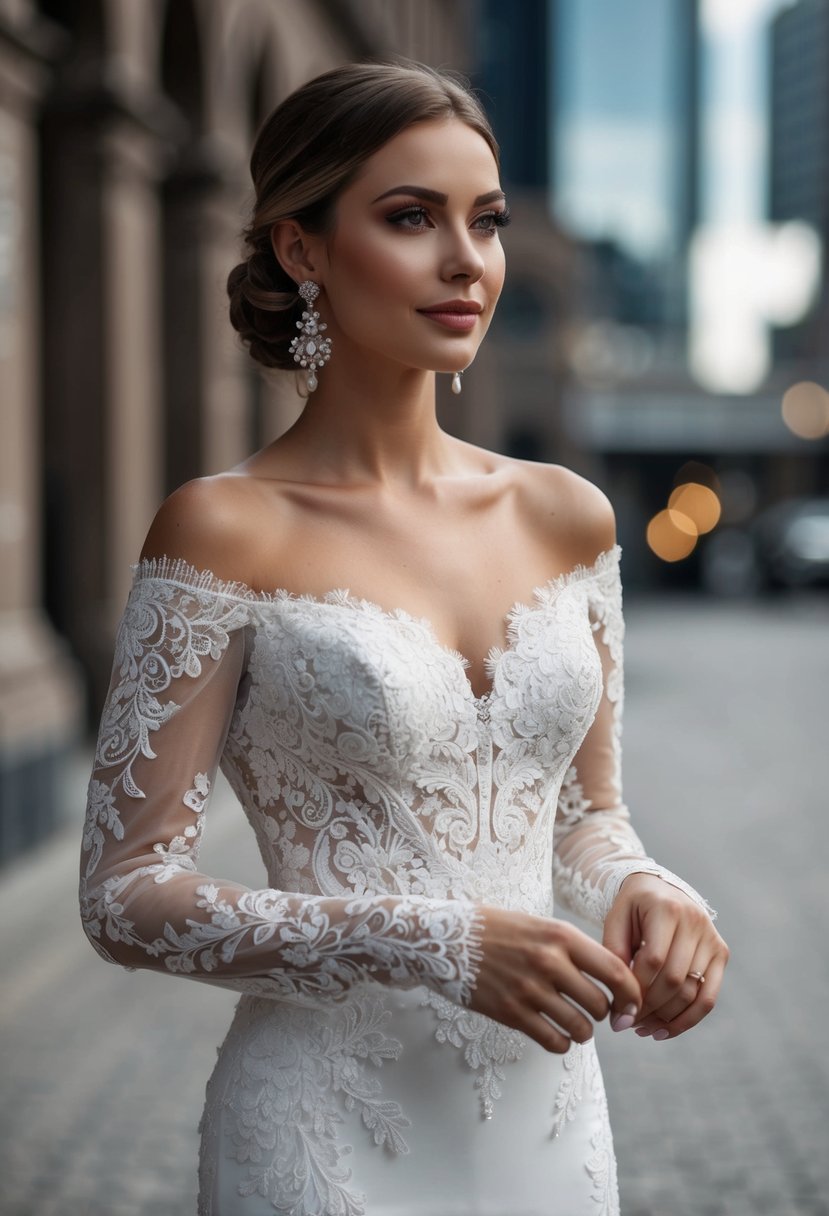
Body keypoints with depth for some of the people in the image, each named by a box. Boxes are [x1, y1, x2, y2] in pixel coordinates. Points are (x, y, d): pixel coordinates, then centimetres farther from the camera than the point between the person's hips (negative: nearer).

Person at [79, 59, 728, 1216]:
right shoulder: (228, 531, -10)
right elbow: (127, 893, -11)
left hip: (548, 1109, 5)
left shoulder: (567, 516, 3)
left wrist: (642, 887, -8)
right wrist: (436, 945, -21)